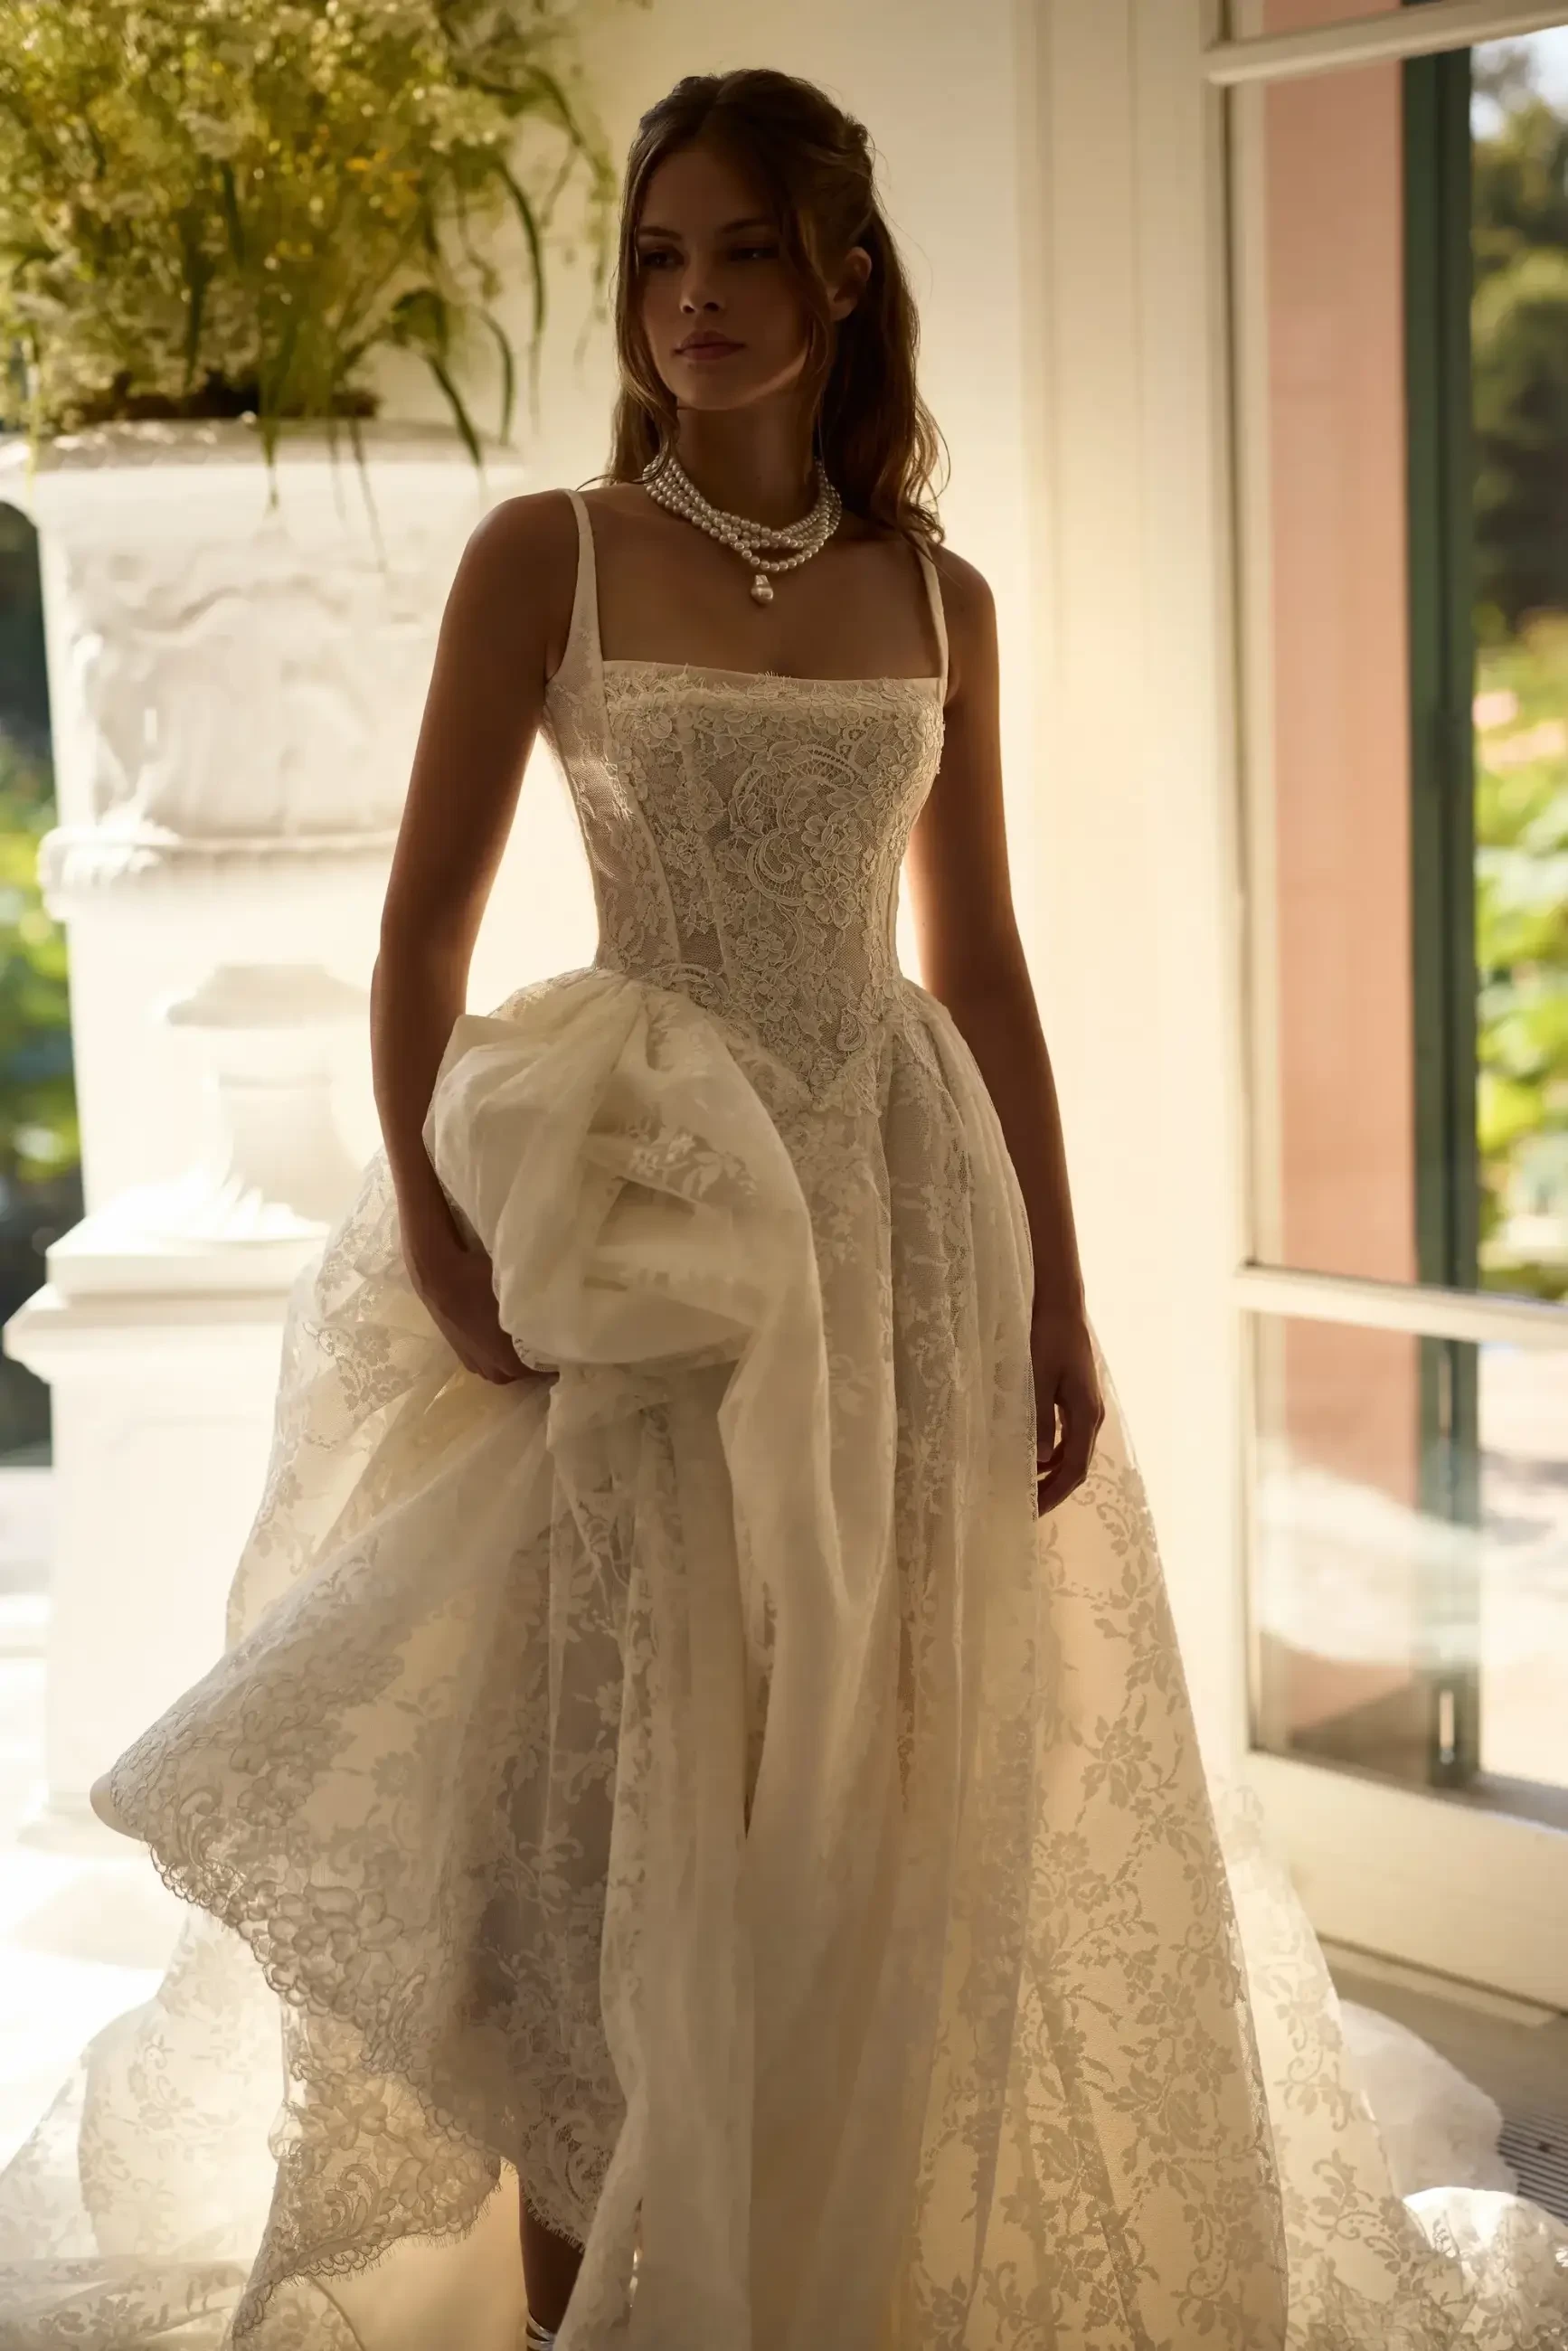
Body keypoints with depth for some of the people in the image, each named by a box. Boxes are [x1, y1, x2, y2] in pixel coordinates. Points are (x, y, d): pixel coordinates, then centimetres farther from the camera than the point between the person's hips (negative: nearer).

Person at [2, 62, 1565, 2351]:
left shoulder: (938, 596, 8)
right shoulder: (546, 556, -1)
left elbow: (983, 963, 9)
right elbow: (424, 930, -3)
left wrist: (1055, 1303, 6)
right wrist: (434, 1236, -14)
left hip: (901, 1202, 3)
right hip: (642, 1212, -3)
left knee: (880, 1795, 10)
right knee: (607, 1801, 1)